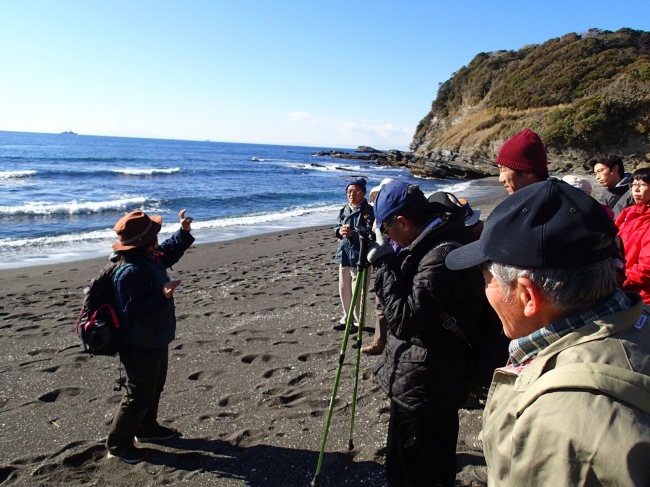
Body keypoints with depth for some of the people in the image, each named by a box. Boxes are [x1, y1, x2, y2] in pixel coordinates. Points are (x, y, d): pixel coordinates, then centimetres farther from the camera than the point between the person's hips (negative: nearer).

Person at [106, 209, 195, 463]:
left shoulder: (150, 257, 1)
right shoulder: (131, 271, -30)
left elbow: (169, 251, 21)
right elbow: (134, 310, -34)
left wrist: (184, 231, 8)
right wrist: (162, 296, -44)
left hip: (156, 341, 10)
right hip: (141, 347, -10)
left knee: (154, 388, 26)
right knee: (139, 396, 3)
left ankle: (147, 428, 45)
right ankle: (118, 445, 21)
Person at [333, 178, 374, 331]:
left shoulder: (368, 210, -11)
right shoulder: (344, 210, 11)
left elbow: (370, 233, -19)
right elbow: (337, 228, 14)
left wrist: (353, 233, -33)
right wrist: (340, 231, -10)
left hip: (359, 256, -7)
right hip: (344, 254, 8)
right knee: (344, 289, 16)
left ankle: (358, 322, 15)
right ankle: (347, 318, 32)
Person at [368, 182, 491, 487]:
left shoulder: (441, 256, -27)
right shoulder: (446, 237, 5)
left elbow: (405, 320, -27)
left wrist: (383, 263, -21)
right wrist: (389, 263, 1)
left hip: (420, 389, -10)